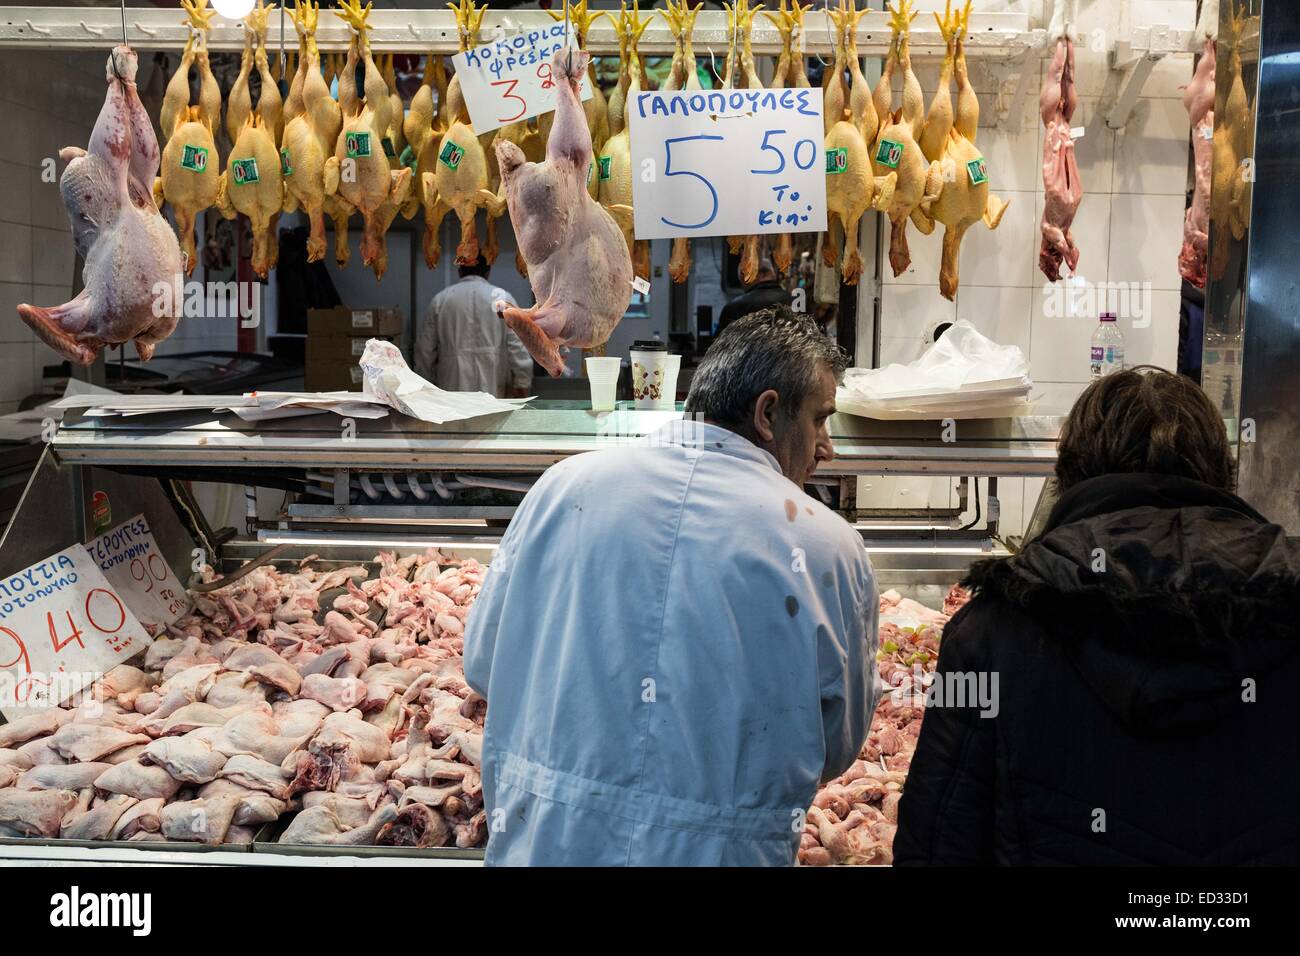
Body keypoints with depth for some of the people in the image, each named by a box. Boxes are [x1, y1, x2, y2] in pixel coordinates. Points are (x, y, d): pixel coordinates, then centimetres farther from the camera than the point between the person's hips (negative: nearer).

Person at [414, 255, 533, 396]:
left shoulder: (440, 299, 8)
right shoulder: (502, 297, 2)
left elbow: (425, 348, 10)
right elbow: (517, 346, -5)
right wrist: (522, 383, -1)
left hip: (453, 386, 2)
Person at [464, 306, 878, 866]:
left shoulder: (563, 485, -7)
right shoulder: (830, 548, -11)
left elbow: (482, 667, 2)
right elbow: (836, 747, 0)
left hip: (536, 842, 2)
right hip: (716, 854, -1)